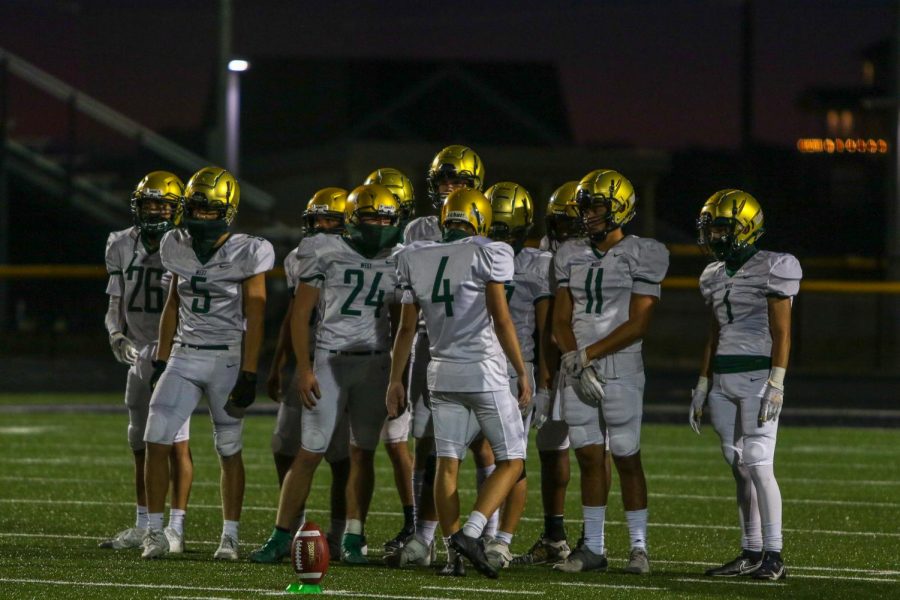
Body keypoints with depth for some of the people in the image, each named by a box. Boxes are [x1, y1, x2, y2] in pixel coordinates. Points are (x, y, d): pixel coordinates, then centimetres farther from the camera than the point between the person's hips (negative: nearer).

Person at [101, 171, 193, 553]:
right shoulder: (122, 247, 8)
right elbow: (116, 304, 12)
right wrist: (117, 336, -6)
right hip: (139, 354, 6)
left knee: (176, 441, -10)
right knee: (141, 444, 10)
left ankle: (175, 528, -6)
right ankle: (143, 526, 19)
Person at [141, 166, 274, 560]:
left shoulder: (247, 254, -8)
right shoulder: (178, 247, 6)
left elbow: (254, 319, -9)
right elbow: (172, 306, 14)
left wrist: (248, 375, -13)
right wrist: (161, 361, 11)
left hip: (228, 360, -4)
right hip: (185, 357, 4)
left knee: (229, 451, 3)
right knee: (156, 441, -8)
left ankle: (229, 537, 13)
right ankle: (155, 533, -2)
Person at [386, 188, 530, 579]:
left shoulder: (415, 259, 7)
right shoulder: (486, 255, -7)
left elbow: (406, 327, 10)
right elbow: (501, 319, -11)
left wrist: (395, 380, 15)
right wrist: (522, 372, -4)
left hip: (442, 373, 5)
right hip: (485, 371, -5)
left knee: (448, 464, 6)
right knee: (511, 461, 2)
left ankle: (453, 551, 2)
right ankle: (470, 532, -15)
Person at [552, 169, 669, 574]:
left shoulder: (640, 256, -5)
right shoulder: (572, 256, 11)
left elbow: (637, 325, -10)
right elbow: (561, 320, 9)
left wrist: (587, 355, -13)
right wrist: (575, 362, -8)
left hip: (620, 368, -5)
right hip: (578, 371, 5)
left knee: (626, 459, -2)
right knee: (589, 457, 6)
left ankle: (639, 547, 5)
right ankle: (592, 548, 10)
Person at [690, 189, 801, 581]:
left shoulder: (772, 270, -7)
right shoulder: (715, 275, 14)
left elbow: (781, 333, -9)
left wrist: (776, 384, -16)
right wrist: (702, 386, 17)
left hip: (758, 376, -7)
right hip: (723, 379, 7)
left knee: (758, 464, -12)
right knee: (740, 468, 7)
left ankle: (773, 556, -9)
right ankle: (751, 553, 11)